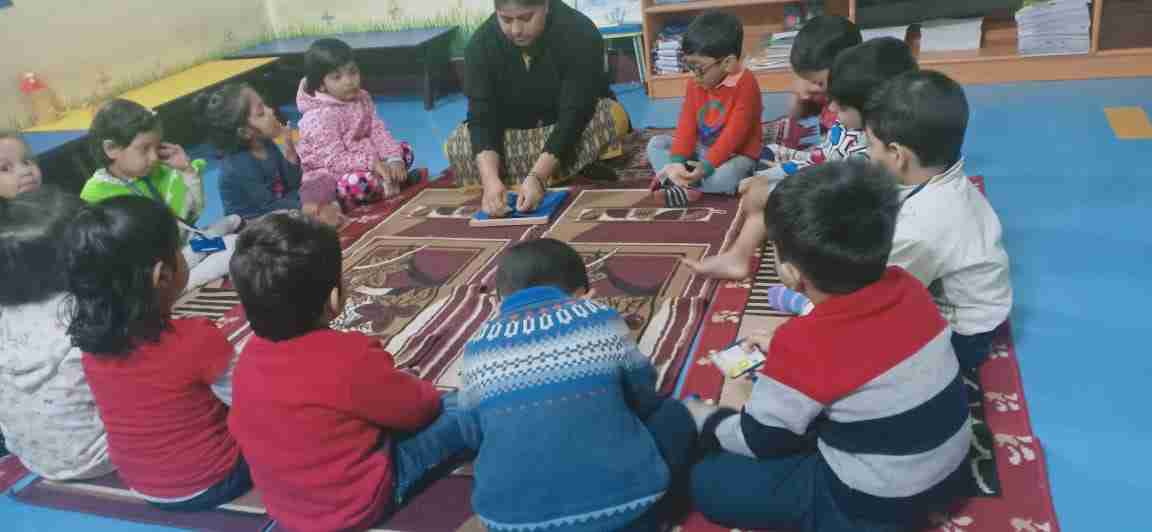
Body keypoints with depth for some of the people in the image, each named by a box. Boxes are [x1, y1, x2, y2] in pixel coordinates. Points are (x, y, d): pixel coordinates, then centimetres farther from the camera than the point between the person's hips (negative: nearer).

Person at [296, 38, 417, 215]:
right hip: (331, 173, -8)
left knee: (404, 150, 4)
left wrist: (393, 158, -19)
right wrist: (373, 164, -35)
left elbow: (378, 130, -2)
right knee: (356, 183, -40)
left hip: (362, 161, 8)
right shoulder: (320, 117, -25)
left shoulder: (362, 98, 1)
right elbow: (335, 160, -29)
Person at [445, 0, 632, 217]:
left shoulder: (580, 34, -27)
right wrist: (491, 180, -42)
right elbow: (482, 118, -25)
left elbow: (574, 115, -33)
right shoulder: (481, 44, -19)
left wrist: (537, 177, -44)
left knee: (613, 116, -35)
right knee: (456, 147, -24)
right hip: (514, 133, 4)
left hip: (576, 127, -3)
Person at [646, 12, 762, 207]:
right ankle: (686, 184, -25)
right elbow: (687, 124, -4)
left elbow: (734, 134, -26)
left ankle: (678, 183, -16)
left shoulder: (745, 84, -21)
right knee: (656, 144, -4)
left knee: (724, 178, -39)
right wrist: (677, 160, -20)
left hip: (735, 154, -6)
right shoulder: (696, 83, 0)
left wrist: (705, 167, -32)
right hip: (701, 149, 7)